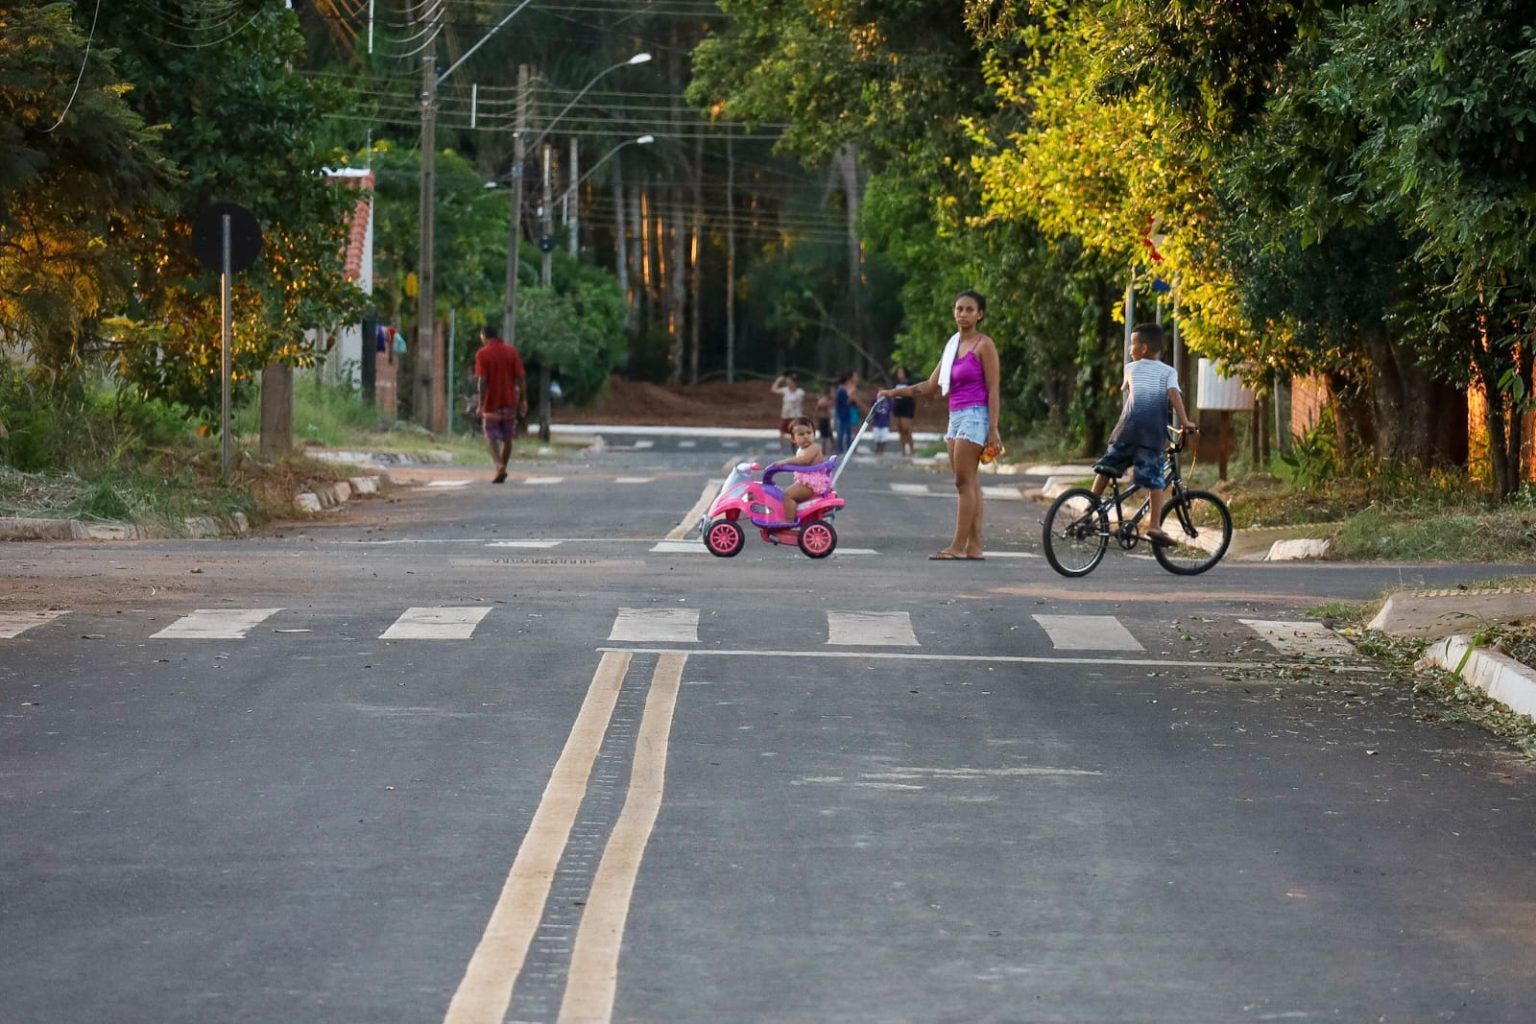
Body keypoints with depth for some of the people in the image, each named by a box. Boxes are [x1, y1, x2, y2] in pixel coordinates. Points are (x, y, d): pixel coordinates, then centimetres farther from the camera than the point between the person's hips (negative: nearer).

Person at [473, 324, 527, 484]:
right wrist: (523, 400, 2)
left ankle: (499, 465, -19)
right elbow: (520, 377, -1)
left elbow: (483, 380, -14)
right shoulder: (511, 351, 2)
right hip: (509, 402, 3)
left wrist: (481, 405, -11)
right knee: (507, 438, 14)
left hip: (492, 403, -3)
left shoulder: (482, 354, -8)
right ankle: (502, 470, 17)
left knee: (491, 436, 3)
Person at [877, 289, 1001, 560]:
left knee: (964, 482, -11)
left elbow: (993, 388, -9)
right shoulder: (953, 344, 16)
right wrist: (895, 393, 11)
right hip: (955, 416, 8)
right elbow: (932, 386, 20)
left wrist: (993, 429, -15)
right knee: (969, 483, 6)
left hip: (974, 415, -8)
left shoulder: (983, 345, -5)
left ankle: (958, 545, -13)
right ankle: (974, 546, 5)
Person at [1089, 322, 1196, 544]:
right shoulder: (1168, 372, 10)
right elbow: (1174, 394, -6)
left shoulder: (1131, 368, 17)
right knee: (1155, 480, -3)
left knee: (1106, 468, 15)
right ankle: (1155, 525, -10)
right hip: (1154, 432, -1)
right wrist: (1184, 421, -8)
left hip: (1128, 428, 1)